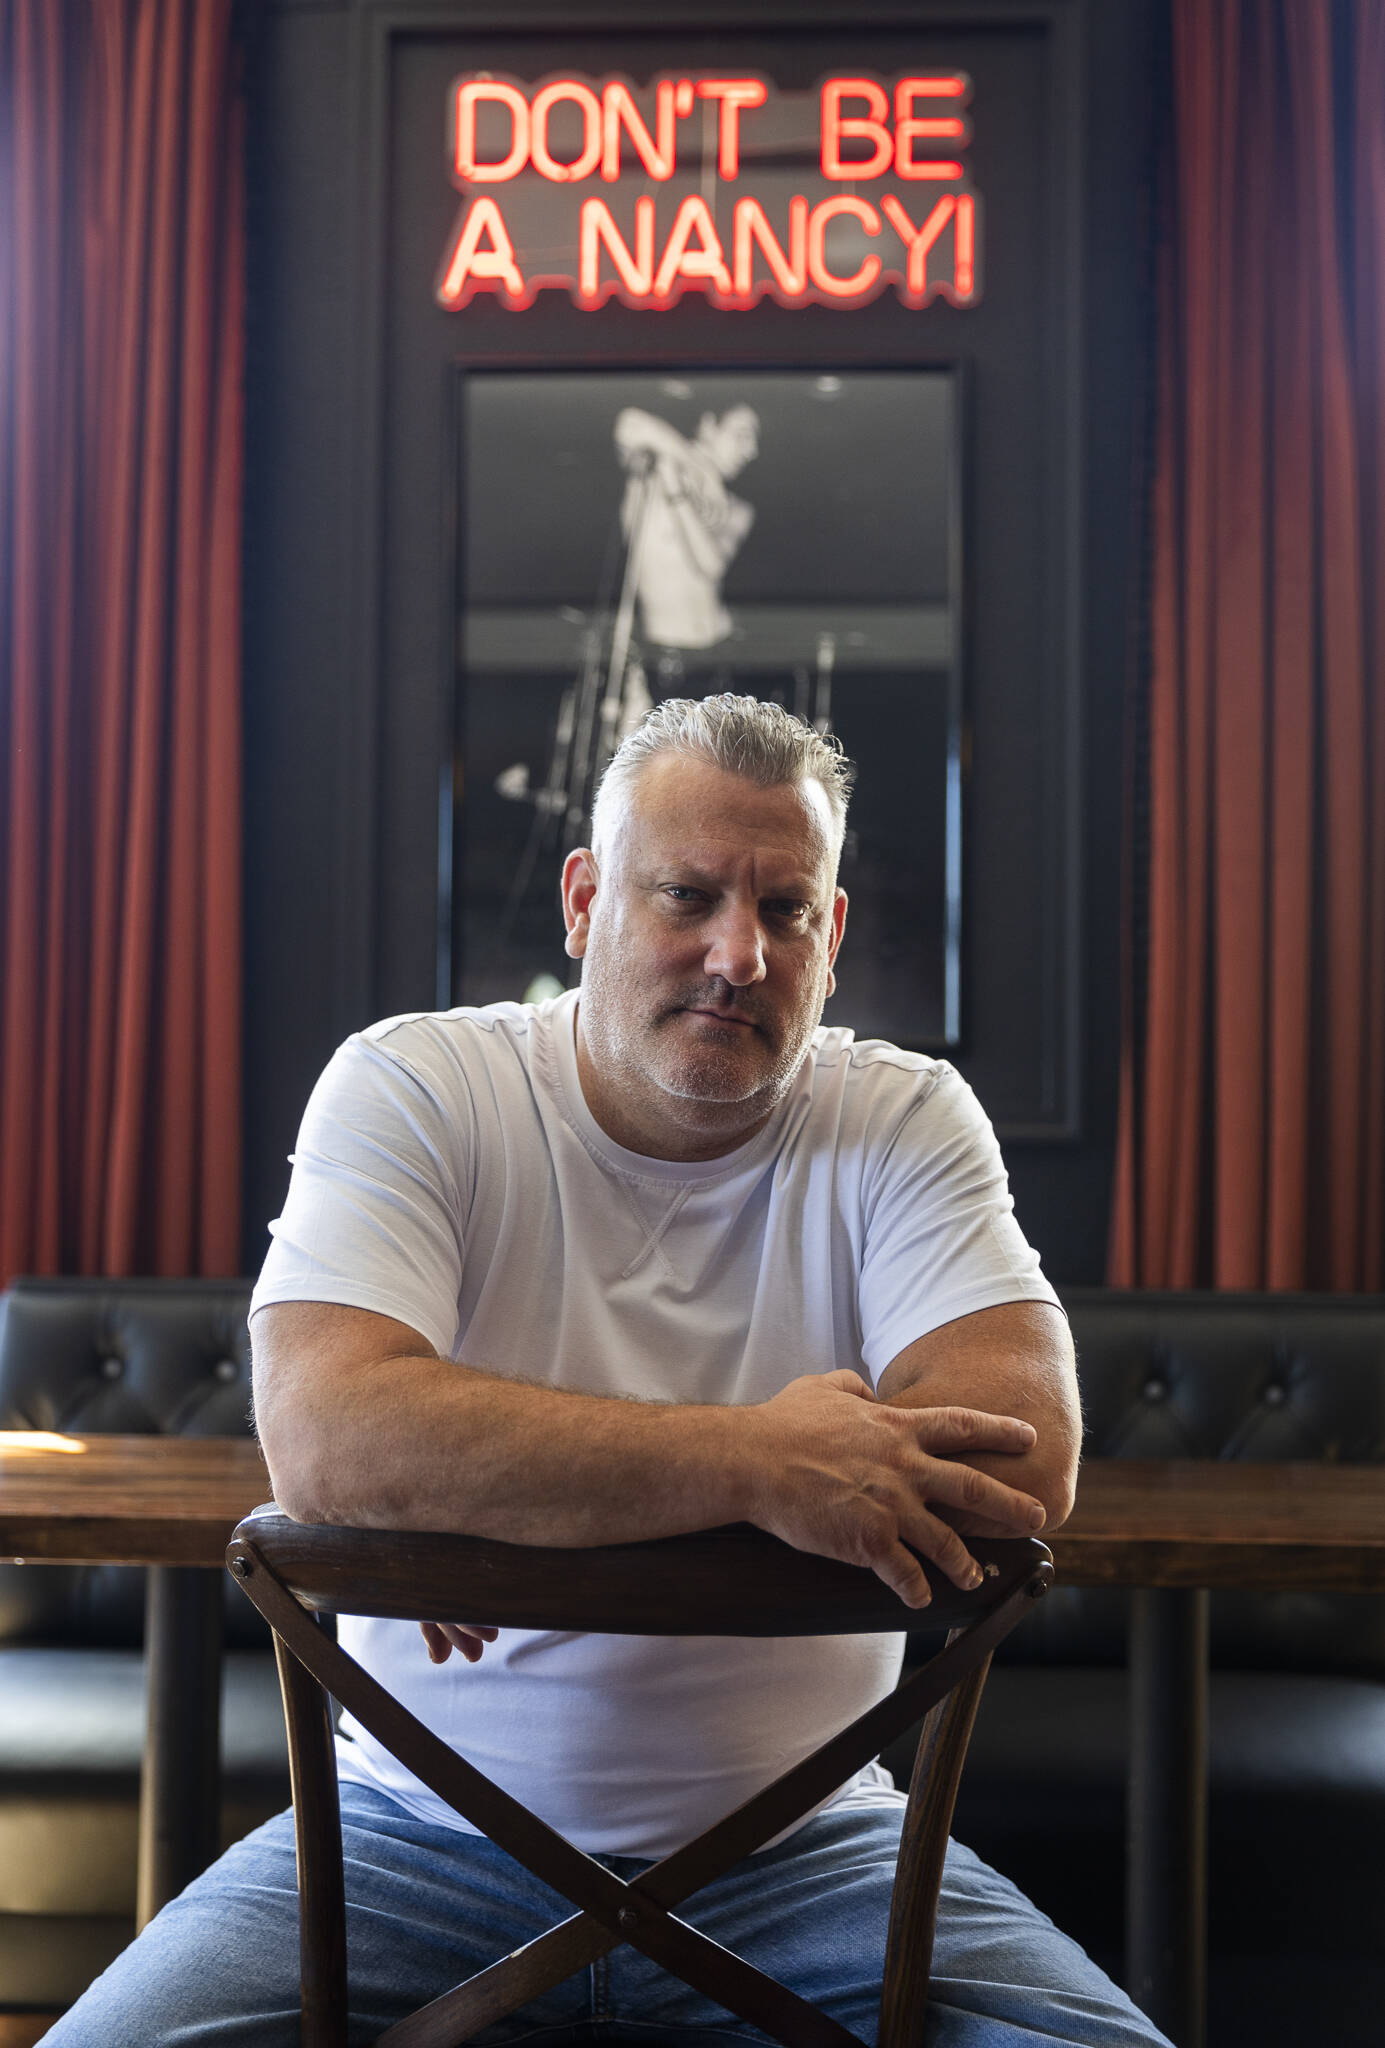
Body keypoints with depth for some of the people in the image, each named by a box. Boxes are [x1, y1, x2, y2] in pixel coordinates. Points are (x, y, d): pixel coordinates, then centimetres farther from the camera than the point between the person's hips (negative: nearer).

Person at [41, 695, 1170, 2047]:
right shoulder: (411, 1090, -6)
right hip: (423, 1825, 0)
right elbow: (326, 1439, -24)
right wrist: (759, 1466, -27)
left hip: (801, 1837, 1)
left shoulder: (907, 1121, -1)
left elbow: (1027, 1452, -18)